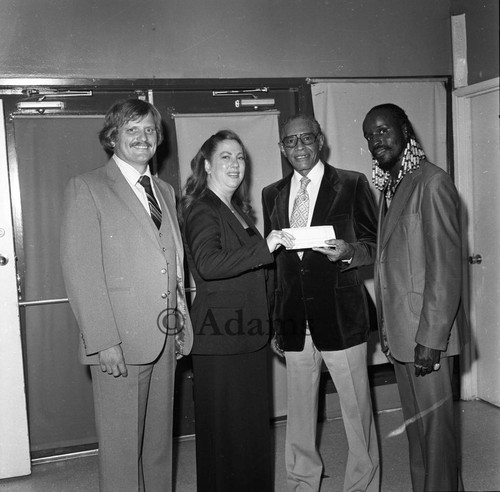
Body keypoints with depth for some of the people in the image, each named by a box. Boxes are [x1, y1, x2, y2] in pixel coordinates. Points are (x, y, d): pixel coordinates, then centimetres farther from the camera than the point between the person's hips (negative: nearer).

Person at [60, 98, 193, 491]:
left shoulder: (165, 191, 17)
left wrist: (182, 325, 10)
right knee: (122, 445, 5)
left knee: (160, 440, 17)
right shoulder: (86, 189, -4)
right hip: (119, 342, -6)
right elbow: (80, 270, -11)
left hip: (165, 339, 6)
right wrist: (103, 341, -17)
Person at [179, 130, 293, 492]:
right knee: (225, 432, 1)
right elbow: (208, 264, -28)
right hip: (219, 339, -8)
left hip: (250, 335, 9)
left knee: (255, 426, 15)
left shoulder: (238, 211, 17)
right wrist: (264, 248, -31)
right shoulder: (201, 210, -10)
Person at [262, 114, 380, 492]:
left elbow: (376, 246, 2)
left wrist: (347, 252, -20)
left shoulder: (353, 185, 0)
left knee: (357, 414, 6)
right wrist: (274, 324, 11)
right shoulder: (272, 194, 11)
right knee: (299, 416, 14)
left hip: (341, 319, -3)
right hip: (295, 324, 4)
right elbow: (271, 261, 13)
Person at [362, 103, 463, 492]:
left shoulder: (432, 183, -12)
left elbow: (447, 266, -16)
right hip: (399, 332, 8)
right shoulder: (389, 186, 13)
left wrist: (430, 339, -18)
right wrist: (386, 327, 11)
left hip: (427, 334, -8)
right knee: (415, 426, 17)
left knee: (435, 427, 4)